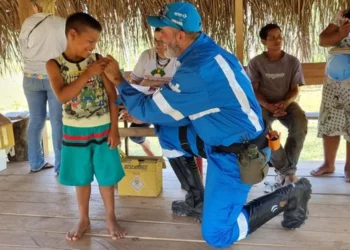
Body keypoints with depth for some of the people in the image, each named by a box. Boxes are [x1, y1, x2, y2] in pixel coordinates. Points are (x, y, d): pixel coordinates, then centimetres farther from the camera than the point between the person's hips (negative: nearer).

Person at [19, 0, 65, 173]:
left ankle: (36, 162, 21)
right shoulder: (62, 24, -8)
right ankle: (61, 165, 6)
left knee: (36, 120, 12)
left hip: (32, 77, 3)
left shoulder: (28, 23, -1)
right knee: (58, 121, 2)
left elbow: (23, 50, 7)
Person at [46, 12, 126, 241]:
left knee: (106, 177, 10)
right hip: (75, 131, 0)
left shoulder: (98, 60, -6)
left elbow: (112, 95, -4)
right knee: (81, 178, 14)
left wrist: (114, 128, -7)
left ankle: (110, 218, 28)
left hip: (102, 129, 0)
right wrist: (88, 73, -27)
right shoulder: (55, 64, -8)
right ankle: (84, 219, 32)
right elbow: (63, 96, -22)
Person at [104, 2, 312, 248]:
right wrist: (140, 111, 7)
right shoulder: (207, 51, 1)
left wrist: (119, 80, -5)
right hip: (225, 139, 9)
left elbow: (151, 110, -16)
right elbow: (182, 105, 11)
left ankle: (289, 195, 7)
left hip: (237, 154, -9)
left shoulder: (196, 69, -27)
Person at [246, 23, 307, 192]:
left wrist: (285, 102, -21)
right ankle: (287, 171, -22)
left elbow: (295, 89, 1)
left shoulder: (293, 61, 2)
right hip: (263, 104, -1)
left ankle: (286, 171, -18)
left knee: (301, 123, -32)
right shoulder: (255, 63, -3)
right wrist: (268, 106, -23)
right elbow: (253, 91, -5)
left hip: (286, 103, 1)